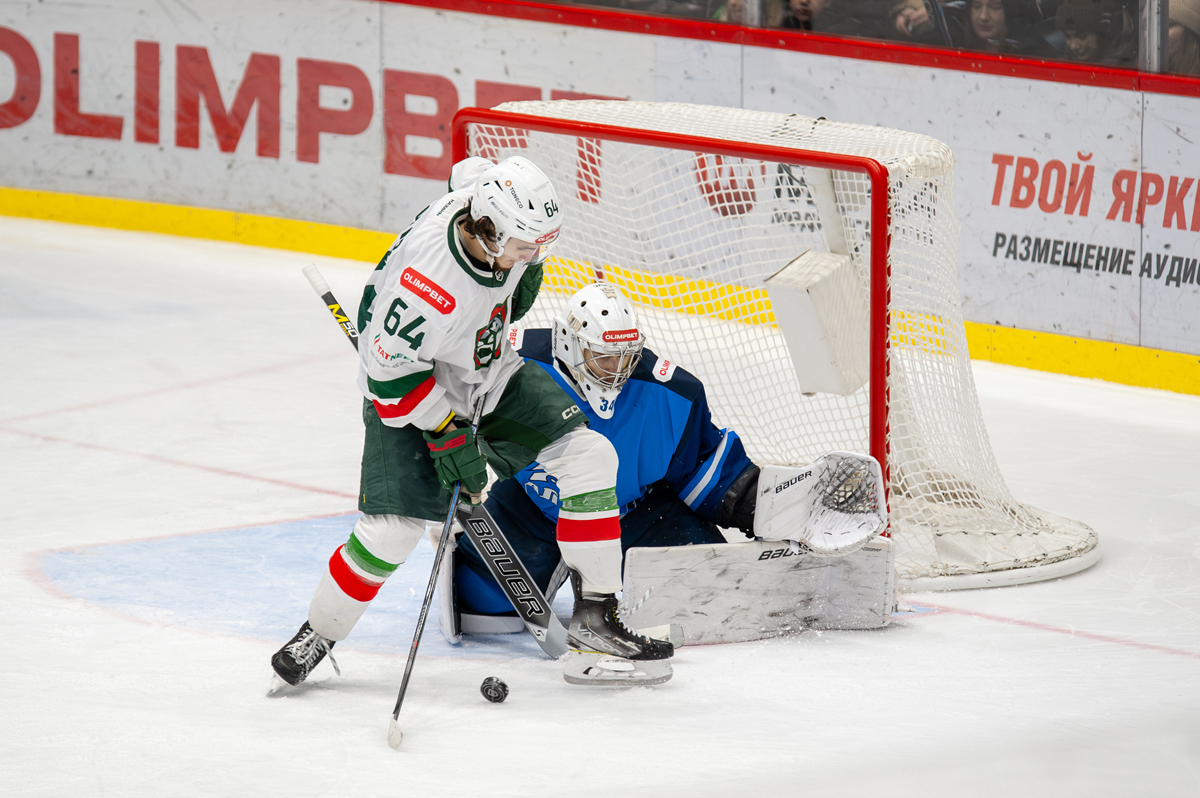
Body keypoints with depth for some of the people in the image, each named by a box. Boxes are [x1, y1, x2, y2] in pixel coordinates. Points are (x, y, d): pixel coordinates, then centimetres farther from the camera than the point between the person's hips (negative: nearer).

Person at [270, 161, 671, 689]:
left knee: (590, 456, -5)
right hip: (409, 389, -7)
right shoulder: (427, 278, -40)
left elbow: (469, 172, 6)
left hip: (490, 374, 7)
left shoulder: (497, 205, -21)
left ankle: (594, 615, 4)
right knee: (394, 525, -17)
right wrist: (447, 437, -24)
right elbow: (392, 368, -28)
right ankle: (317, 635, 9)